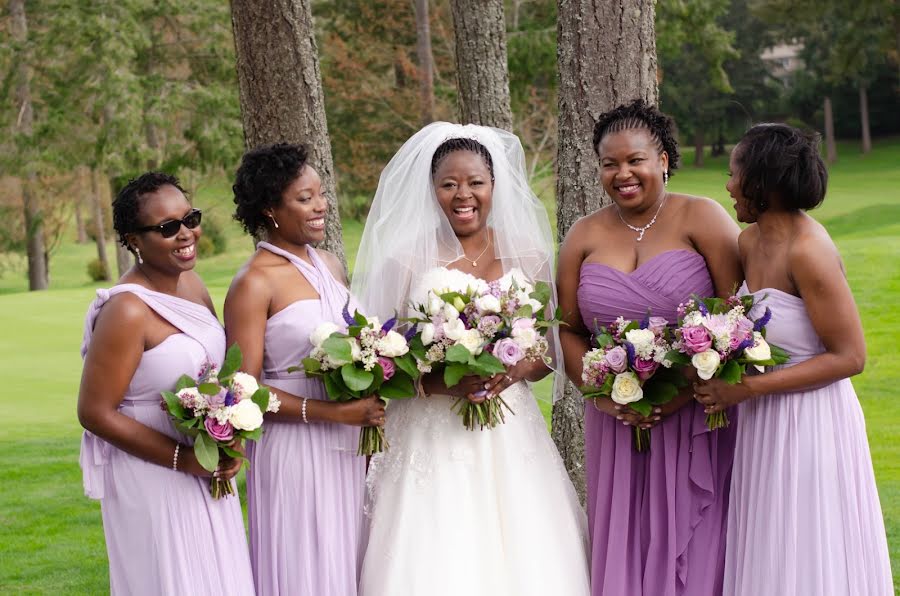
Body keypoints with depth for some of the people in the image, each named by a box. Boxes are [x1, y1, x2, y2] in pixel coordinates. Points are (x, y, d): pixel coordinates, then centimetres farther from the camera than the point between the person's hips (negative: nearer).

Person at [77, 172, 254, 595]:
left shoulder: (191, 284, 1)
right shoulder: (127, 311, -21)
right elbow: (95, 413, -19)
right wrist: (183, 460, -18)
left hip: (207, 473, 8)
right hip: (152, 478, -7)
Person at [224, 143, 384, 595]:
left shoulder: (329, 265, 9)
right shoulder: (254, 283, -12)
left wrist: (369, 410, 6)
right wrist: (333, 413, -20)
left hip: (346, 449, 7)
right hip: (293, 450, -7)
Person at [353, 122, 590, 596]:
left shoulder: (526, 256, 6)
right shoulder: (408, 260, -2)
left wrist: (517, 369, -10)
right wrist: (439, 382, -17)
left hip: (510, 437, 2)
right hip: (432, 438, -2)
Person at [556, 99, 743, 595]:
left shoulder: (701, 219, -3)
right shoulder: (584, 237, 8)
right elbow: (568, 330, 9)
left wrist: (689, 389, -17)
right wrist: (599, 392, -8)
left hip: (697, 420, -3)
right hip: (618, 424, 3)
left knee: (695, 549, 1)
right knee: (626, 548, 8)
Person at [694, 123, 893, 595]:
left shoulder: (807, 250, -20)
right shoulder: (750, 241, 4)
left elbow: (849, 357, -19)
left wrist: (746, 388, -19)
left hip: (810, 426, -8)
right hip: (763, 426, 8)